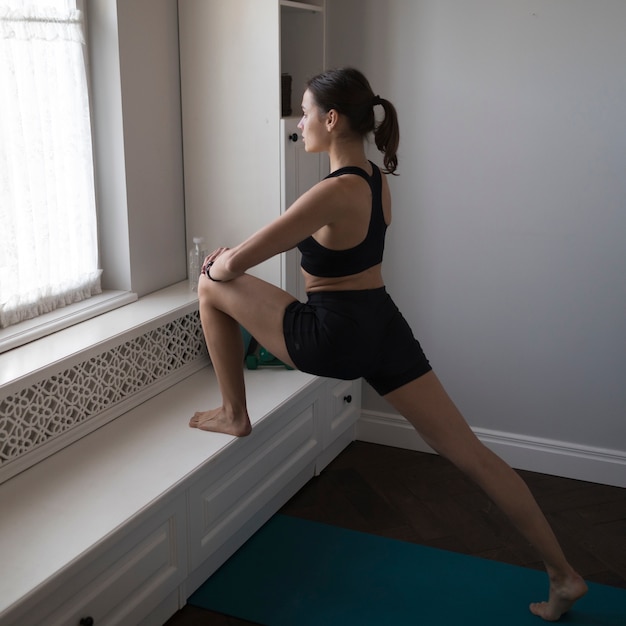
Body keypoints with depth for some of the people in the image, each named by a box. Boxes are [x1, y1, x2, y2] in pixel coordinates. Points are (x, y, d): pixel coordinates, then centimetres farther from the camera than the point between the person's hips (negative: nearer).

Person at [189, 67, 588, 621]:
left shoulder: (335, 192, -21)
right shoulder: (377, 180, 6)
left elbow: (235, 264, -18)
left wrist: (217, 266, 7)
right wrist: (235, 254, 19)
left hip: (334, 339, -8)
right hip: (385, 330, 8)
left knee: (212, 286, 8)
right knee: (471, 454, 11)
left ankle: (234, 415, 20)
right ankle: (563, 576, 16)